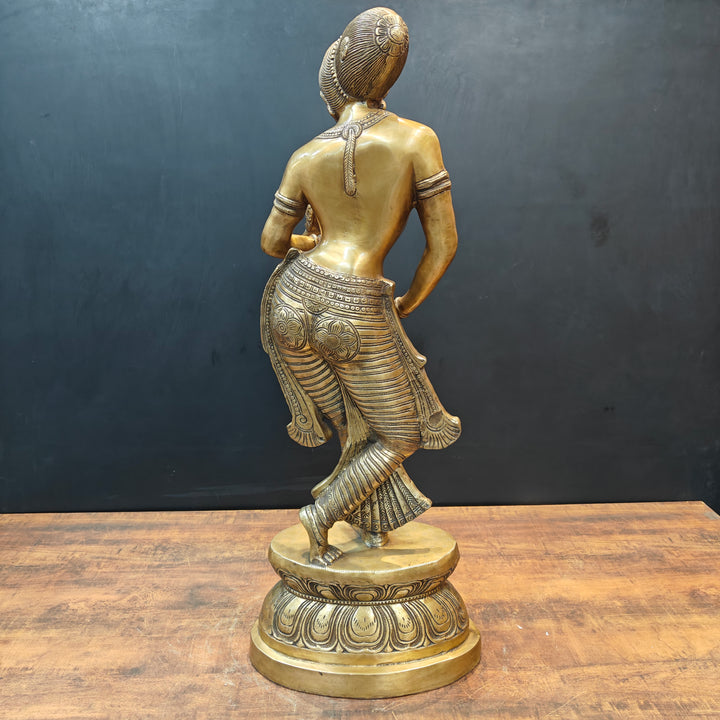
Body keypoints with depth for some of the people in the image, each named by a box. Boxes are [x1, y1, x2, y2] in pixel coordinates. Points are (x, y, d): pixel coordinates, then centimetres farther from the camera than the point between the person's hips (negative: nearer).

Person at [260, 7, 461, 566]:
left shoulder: (305, 157, 3)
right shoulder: (418, 139, -5)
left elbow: (273, 242, 12)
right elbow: (444, 243, -3)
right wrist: (406, 306, 11)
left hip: (294, 298, 5)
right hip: (359, 312, -4)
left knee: (359, 424, 25)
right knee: (399, 435, 18)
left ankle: (375, 523, 33)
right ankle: (322, 514, 7)